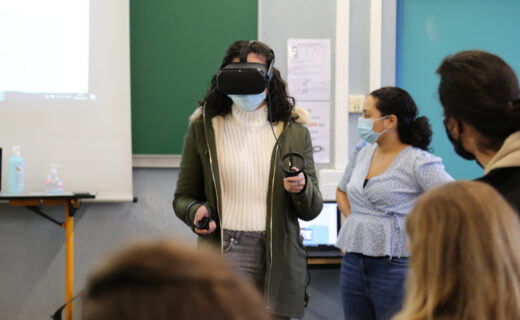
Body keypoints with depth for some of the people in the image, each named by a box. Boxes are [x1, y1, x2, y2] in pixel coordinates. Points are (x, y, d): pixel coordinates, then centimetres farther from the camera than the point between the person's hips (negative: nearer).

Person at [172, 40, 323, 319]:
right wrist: (195, 211, -10)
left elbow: (312, 210, 9)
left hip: (280, 257, 2)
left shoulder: (294, 131, 9)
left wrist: (301, 188, -13)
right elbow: (183, 197, 12)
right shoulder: (204, 128, 6)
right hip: (225, 252, -1)